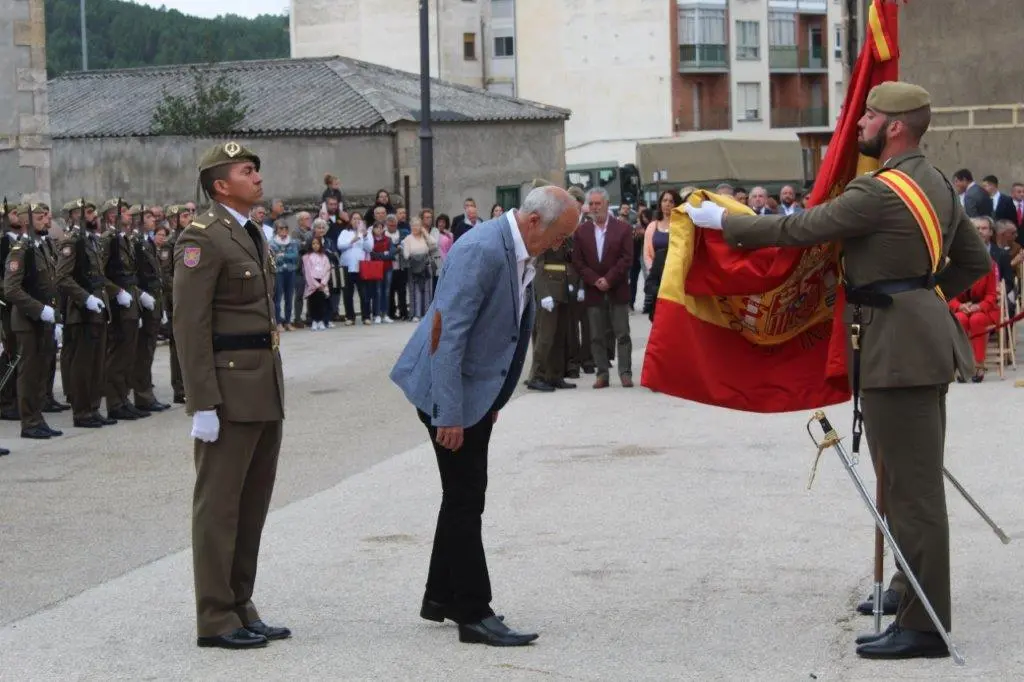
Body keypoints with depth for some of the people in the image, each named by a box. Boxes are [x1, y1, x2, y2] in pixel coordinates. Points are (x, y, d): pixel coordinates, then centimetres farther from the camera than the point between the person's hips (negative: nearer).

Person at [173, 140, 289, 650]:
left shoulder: (252, 234, 16)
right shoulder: (203, 238, -13)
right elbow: (190, 326, -17)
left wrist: (273, 386, 18)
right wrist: (203, 404, -21)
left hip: (265, 390, 9)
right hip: (229, 390, -9)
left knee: (253, 505, 14)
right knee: (219, 506, -1)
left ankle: (240, 608, 23)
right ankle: (215, 620, 5)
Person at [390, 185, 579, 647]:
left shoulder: (519, 253, 5)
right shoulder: (482, 250, -24)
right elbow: (446, 331, -26)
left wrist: (493, 401, 20)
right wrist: (449, 414, -26)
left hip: (479, 390, 10)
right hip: (451, 392, -10)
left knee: (464, 497, 17)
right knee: (466, 501, -5)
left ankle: (441, 598, 28)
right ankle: (473, 614, 2)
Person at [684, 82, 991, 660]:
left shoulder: (879, 191, -18)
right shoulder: (937, 184, 12)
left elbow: (798, 229, -15)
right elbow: (975, 260, 19)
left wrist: (722, 221, -3)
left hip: (898, 346, -10)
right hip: (926, 336, 10)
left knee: (913, 489, -7)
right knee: (916, 484, 16)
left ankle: (925, 627, -3)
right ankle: (919, 607, 24)